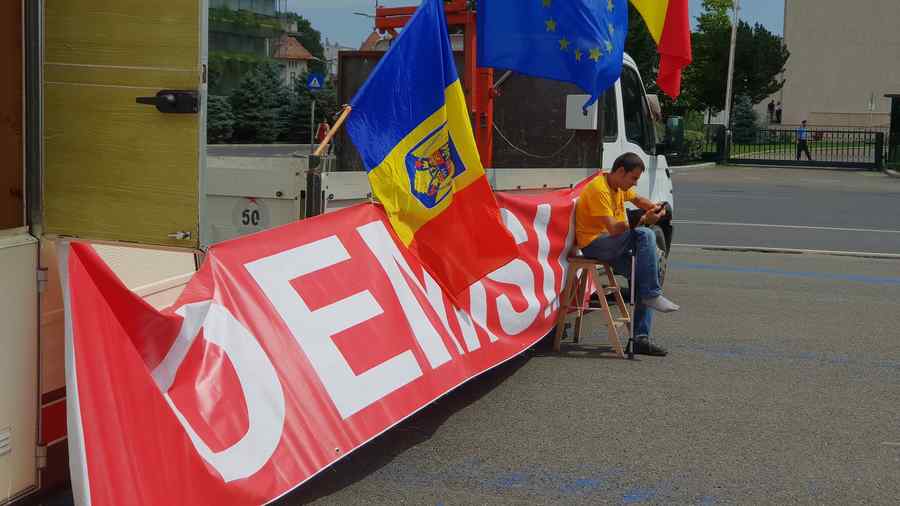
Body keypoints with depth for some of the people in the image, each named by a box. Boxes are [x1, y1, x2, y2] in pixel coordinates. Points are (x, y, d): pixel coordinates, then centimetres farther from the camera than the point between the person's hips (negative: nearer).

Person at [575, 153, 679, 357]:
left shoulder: (620, 185, 11)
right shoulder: (599, 189, -19)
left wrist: (655, 207, 10)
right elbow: (613, 228, -25)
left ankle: (641, 338, -4)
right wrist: (643, 220, -27)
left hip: (612, 246, 9)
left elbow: (637, 199, 31)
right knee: (645, 235, -27)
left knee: (645, 277, -5)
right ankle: (653, 295, -20)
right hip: (593, 245, -9)